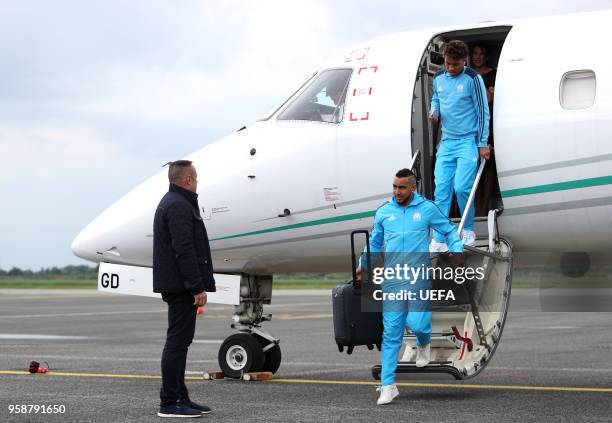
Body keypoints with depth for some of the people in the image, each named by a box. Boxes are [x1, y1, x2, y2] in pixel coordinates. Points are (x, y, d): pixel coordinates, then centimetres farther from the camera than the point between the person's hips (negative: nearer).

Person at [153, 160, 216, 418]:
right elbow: (184, 250, -22)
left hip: (175, 286, 11)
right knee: (178, 341, -8)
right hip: (181, 285, -11)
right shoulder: (179, 206, -15)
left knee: (179, 341, 13)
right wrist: (198, 287, -21)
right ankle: (170, 403, -7)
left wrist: (198, 284, 21)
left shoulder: (170, 202, 19)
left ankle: (180, 398, 19)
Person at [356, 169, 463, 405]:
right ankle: (388, 386, 3)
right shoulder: (383, 212, 9)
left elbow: (449, 231, 9)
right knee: (391, 332, -1)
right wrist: (363, 265, 11)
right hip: (392, 280, 2)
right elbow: (374, 243, 21)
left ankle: (424, 344, 25)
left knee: (416, 322, -15)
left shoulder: (427, 209, 1)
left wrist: (457, 252, -7)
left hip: (419, 278, -2)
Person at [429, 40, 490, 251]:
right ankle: (439, 240, -1)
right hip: (447, 141, 5)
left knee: (461, 187, -14)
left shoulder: (473, 79, -8)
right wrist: (434, 111, 1)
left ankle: (468, 230, 10)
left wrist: (482, 144, -6)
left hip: (468, 141, -5)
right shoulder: (438, 78, 7)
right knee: (441, 190, -2)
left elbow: (482, 111, -5)